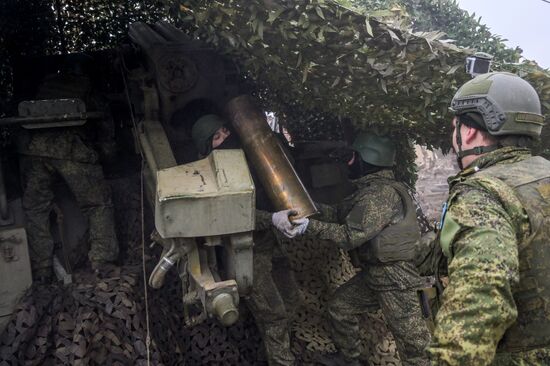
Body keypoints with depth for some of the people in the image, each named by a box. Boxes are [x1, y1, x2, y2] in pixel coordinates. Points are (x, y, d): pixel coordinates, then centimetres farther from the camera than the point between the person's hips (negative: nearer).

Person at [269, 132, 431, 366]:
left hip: (394, 275, -11)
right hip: (373, 271, 11)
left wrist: (309, 226, -23)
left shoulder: (382, 193, -22)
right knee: (339, 306, 20)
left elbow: (351, 236, -24)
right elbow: (341, 214, 14)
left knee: (411, 339, -3)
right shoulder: (371, 188, 11)